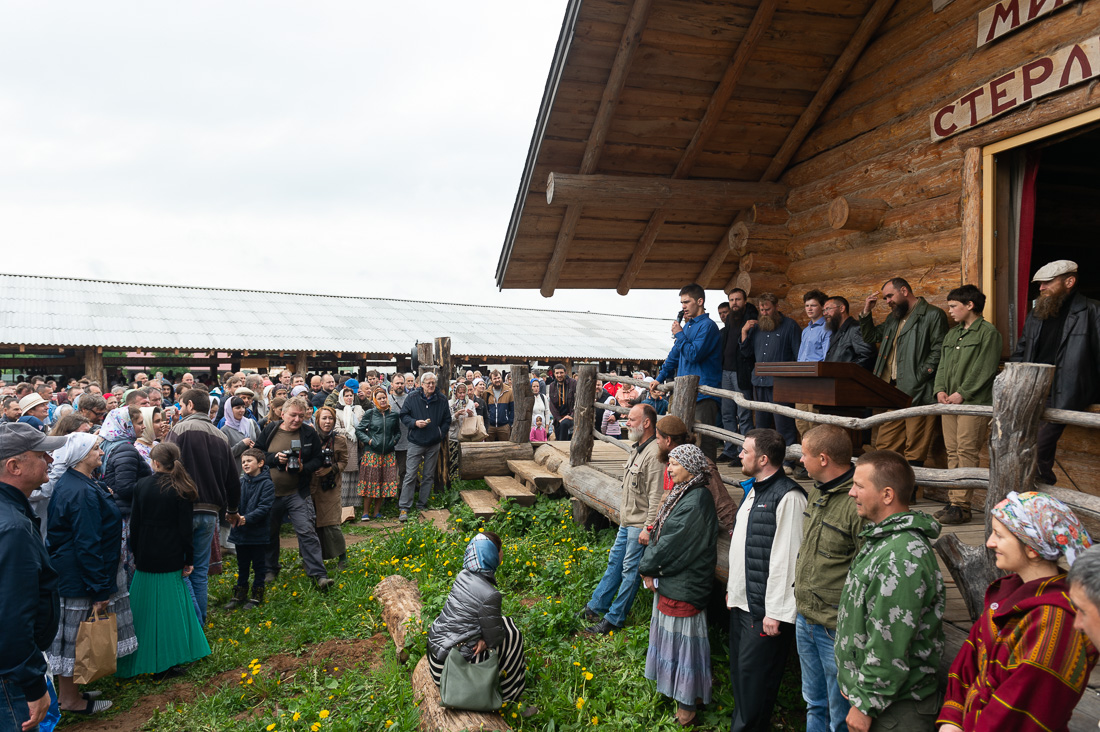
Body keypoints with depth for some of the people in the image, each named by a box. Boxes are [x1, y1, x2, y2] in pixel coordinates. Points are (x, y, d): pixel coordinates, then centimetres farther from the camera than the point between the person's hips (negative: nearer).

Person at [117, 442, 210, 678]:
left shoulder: (141, 485, 0)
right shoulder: (181, 490, -8)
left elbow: (134, 523, 4)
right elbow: (185, 528, -7)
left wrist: (136, 553, 14)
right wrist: (189, 559, 0)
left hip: (146, 557, 2)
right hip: (171, 558, -2)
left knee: (145, 608, 10)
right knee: (170, 606, 5)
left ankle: (141, 659, 17)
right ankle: (167, 659, 9)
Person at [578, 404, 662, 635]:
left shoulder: (654, 453, -20)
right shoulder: (636, 449, 11)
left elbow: (656, 496, -23)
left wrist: (648, 528, -22)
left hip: (640, 525, -10)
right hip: (626, 521, 10)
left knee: (630, 570, 0)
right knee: (614, 562, 17)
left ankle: (614, 619, 10)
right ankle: (595, 607, 27)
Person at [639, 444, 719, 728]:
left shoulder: (696, 502, -24)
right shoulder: (683, 494, 7)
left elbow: (672, 542, -23)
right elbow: (660, 532, 8)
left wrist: (647, 568, -11)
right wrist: (651, 568, -2)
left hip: (683, 585, -9)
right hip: (670, 580, 10)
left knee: (681, 635, 3)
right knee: (670, 632, 20)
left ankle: (686, 705, 19)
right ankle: (670, 686, 38)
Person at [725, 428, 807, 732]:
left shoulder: (788, 497, -18)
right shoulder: (753, 490, 12)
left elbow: (785, 558, -21)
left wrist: (774, 611, -20)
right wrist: (732, 587, 20)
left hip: (766, 609, -9)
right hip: (742, 602, 9)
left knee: (753, 676, 1)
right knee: (739, 670, 18)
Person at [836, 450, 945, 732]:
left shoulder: (901, 558, -26)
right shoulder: (881, 540, 8)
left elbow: (889, 646, -26)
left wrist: (865, 705, -19)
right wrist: (855, 686, 20)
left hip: (895, 709, -9)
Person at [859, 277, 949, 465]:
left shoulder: (933, 315, -3)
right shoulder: (893, 318, 22)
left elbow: (939, 350, -11)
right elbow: (870, 337, 29)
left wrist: (918, 377, -17)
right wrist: (866, 312, 15)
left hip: (917, 393, -8)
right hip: (893, 390, 8)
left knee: (914, 451, -4)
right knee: (884, 446, 8)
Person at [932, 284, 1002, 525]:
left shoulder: (988, 332, -3)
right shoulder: (952, 334, 20)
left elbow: (984, 369, -11)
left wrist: (962, 393, -14)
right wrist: (940, 389, 2)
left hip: (974, 403, -7)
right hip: (949, 403, 8)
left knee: (966, 453, -8)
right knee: (952, 452, 7)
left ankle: (962, 506, -7)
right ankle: (953, 501, 12)